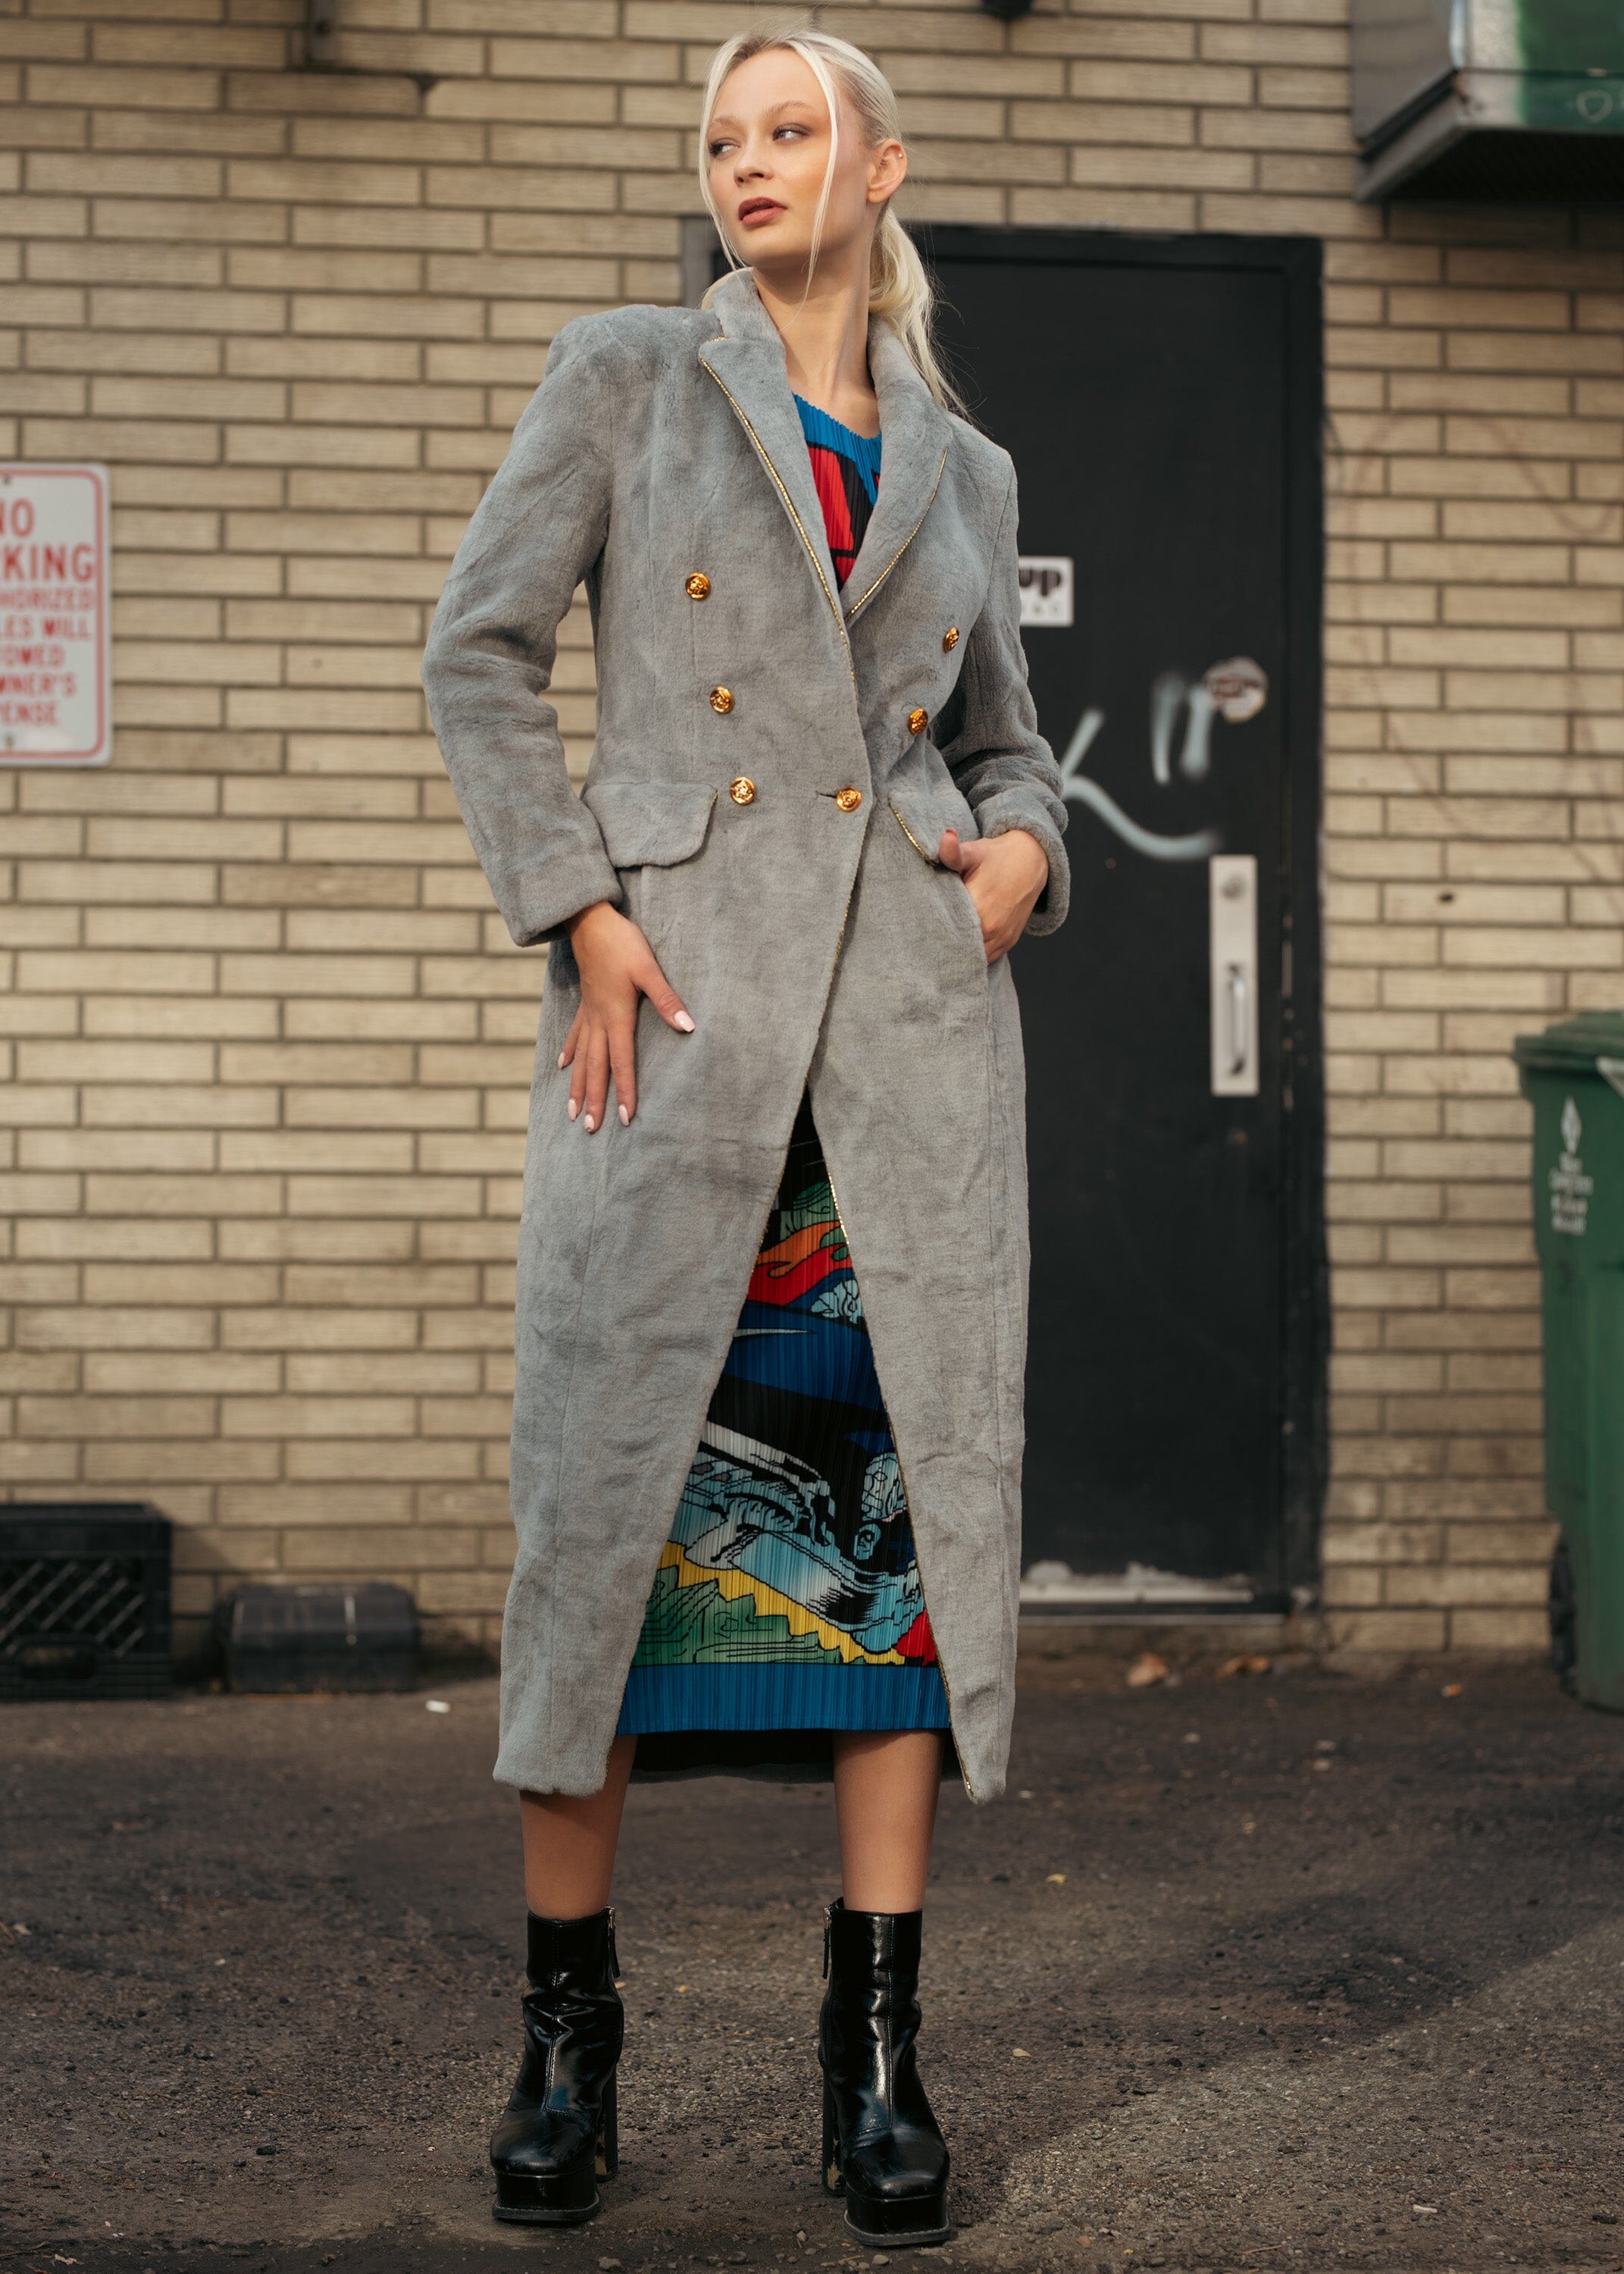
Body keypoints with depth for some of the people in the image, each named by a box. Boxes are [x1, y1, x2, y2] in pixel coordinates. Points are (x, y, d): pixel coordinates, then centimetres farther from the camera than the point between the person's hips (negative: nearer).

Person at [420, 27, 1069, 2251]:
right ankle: (568, 2024, 10)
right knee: (609, 1484, -3)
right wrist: (577, 912, -7)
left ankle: (878, 2045, 8)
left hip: (917, 1004, 3)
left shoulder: (962, 470, 17)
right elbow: (479, 650, 3)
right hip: (676, 996, -3)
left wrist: (1029, 849, 1)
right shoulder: (627, 375, 8)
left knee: (923, 1498, -1)